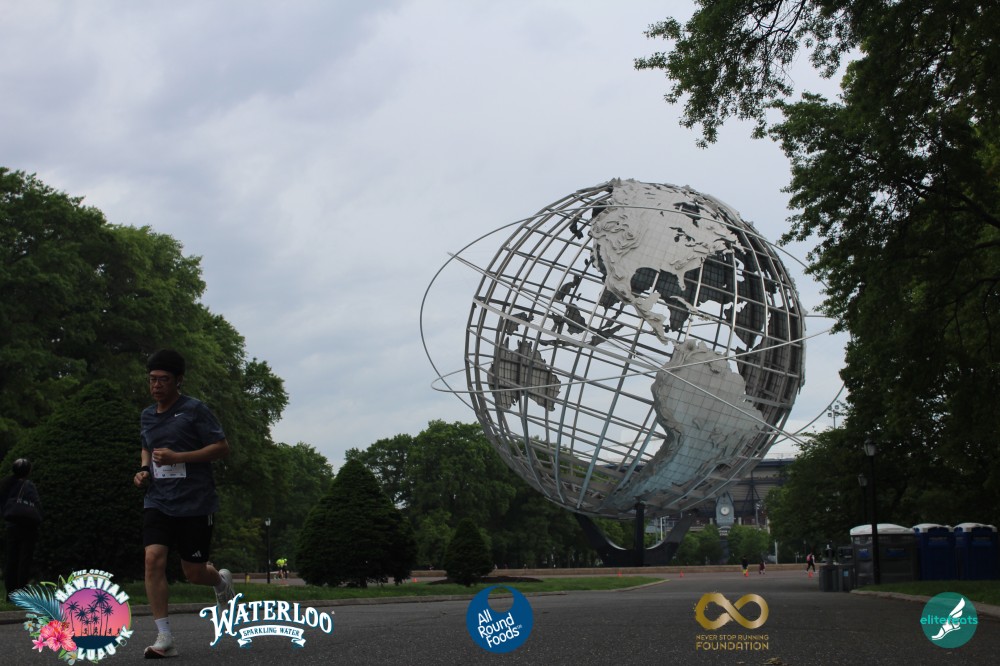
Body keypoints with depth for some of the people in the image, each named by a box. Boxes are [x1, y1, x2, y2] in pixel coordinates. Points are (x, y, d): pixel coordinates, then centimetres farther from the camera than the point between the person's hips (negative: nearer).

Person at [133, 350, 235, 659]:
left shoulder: (194, 409, -7)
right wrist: (144, 469, 9)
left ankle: (221, 581, 41)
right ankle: (164, 638, -11)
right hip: (157, 502, 5)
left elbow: (222, 447, -9)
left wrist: (177, 457, -17)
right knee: (153, 559, -15)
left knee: (194, 572, 2)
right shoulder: (147, 415, 12)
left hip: (194, 503, -5)